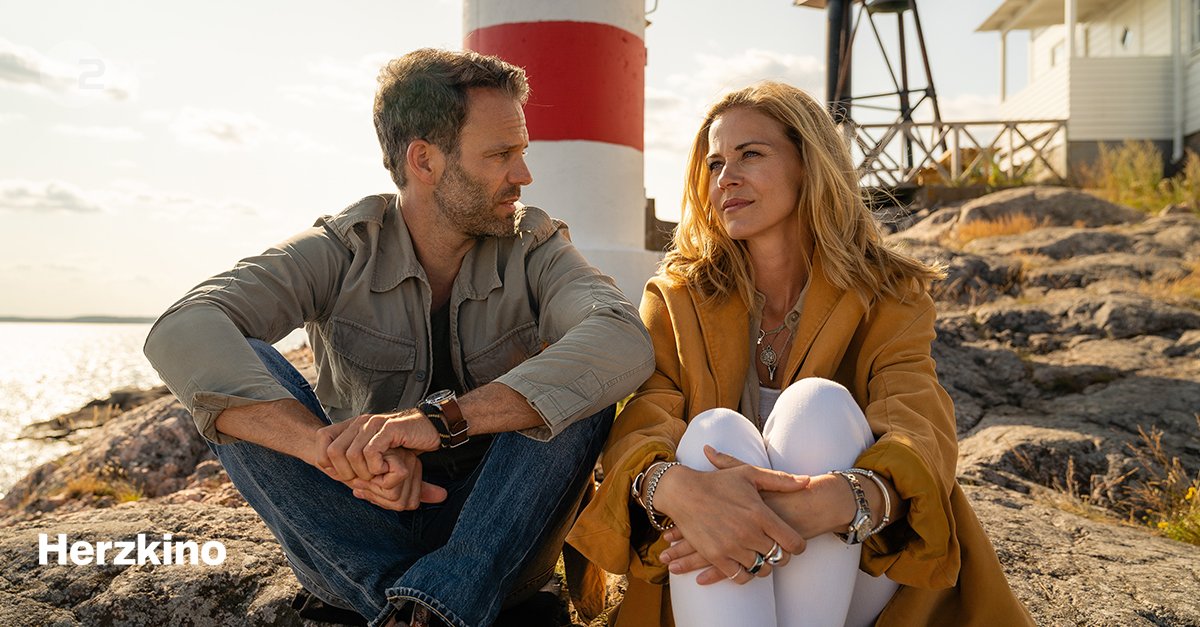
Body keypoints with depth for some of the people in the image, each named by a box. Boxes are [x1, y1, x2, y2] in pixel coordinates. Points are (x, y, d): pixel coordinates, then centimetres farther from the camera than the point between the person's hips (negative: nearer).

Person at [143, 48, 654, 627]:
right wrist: (331, 447, -41)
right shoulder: (342, 251, -7)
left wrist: (441, 417, -39)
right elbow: (182, 331, -24)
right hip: (354, 546, 1)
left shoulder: (533, 248, -6)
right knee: (238, 373, -20)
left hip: (495, 537, 0)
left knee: (578, 380, -23)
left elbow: (625, 340, -28)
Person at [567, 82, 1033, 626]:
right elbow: (638, 427, -12)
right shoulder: (676, 299, 3)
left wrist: (830, 501, -42)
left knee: (818, 403, -26)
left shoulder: (886, 296, 0)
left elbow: (921, 430, -18)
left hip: (855, 577, 0)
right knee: (716, 430, -28)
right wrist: (673, 486, -39)